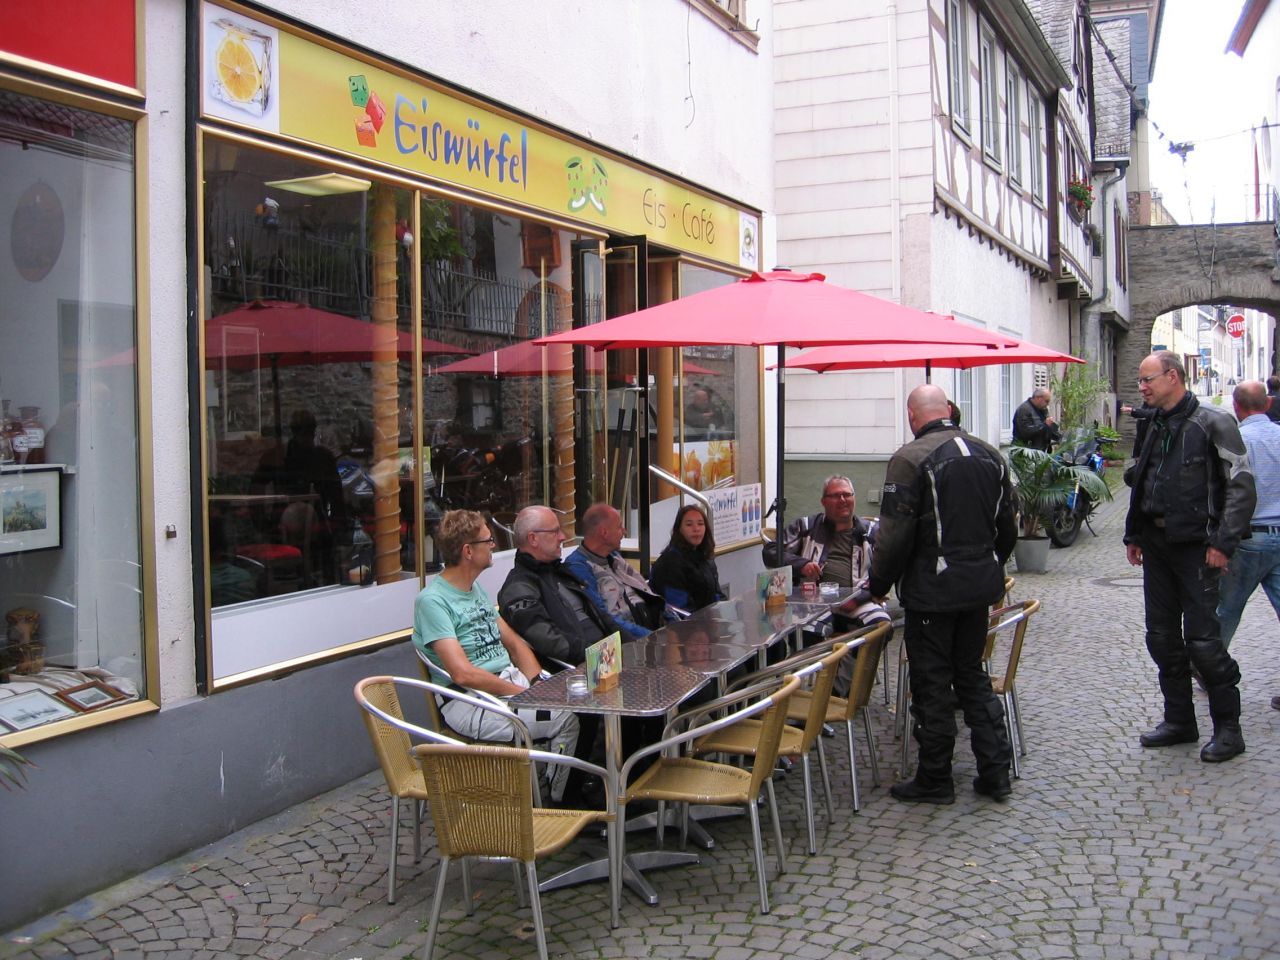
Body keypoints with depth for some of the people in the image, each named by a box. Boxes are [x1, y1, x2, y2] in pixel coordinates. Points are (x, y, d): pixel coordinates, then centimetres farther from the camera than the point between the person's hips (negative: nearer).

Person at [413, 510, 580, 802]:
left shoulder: (476, 589, 17)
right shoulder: (432, 600, -12)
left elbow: (514, 643, 18)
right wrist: (525, 695, -18)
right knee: (567, 718, -24)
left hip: (513, 681, 9)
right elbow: (463, 674, -20)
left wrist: (538, 683, 0)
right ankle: (555, 803, -7)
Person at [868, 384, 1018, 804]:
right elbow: (1008, 528, 14)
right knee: (973, 675, 18)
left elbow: (894, 535, -17)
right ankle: (995, 770, 20)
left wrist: (878, 585, -4)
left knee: (932, 684, 4)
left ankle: (935, 779, 13)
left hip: (933, 590, -7)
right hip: (981, 586, 7)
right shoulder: (989, 454, 7)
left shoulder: (910, 459, -15)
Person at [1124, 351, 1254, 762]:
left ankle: (1228, 728, 7)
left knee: (1202, 640, -7)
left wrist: (1223, 541, -17)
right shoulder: (1157, 426, 14)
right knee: (1162, 638, 10)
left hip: (1195, 545, -7)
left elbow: (1241, 485, -12)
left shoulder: (1213, 422, -9)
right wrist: (1134, 535, 16)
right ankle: (1180, 720, 21)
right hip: (1157, 543, 8)